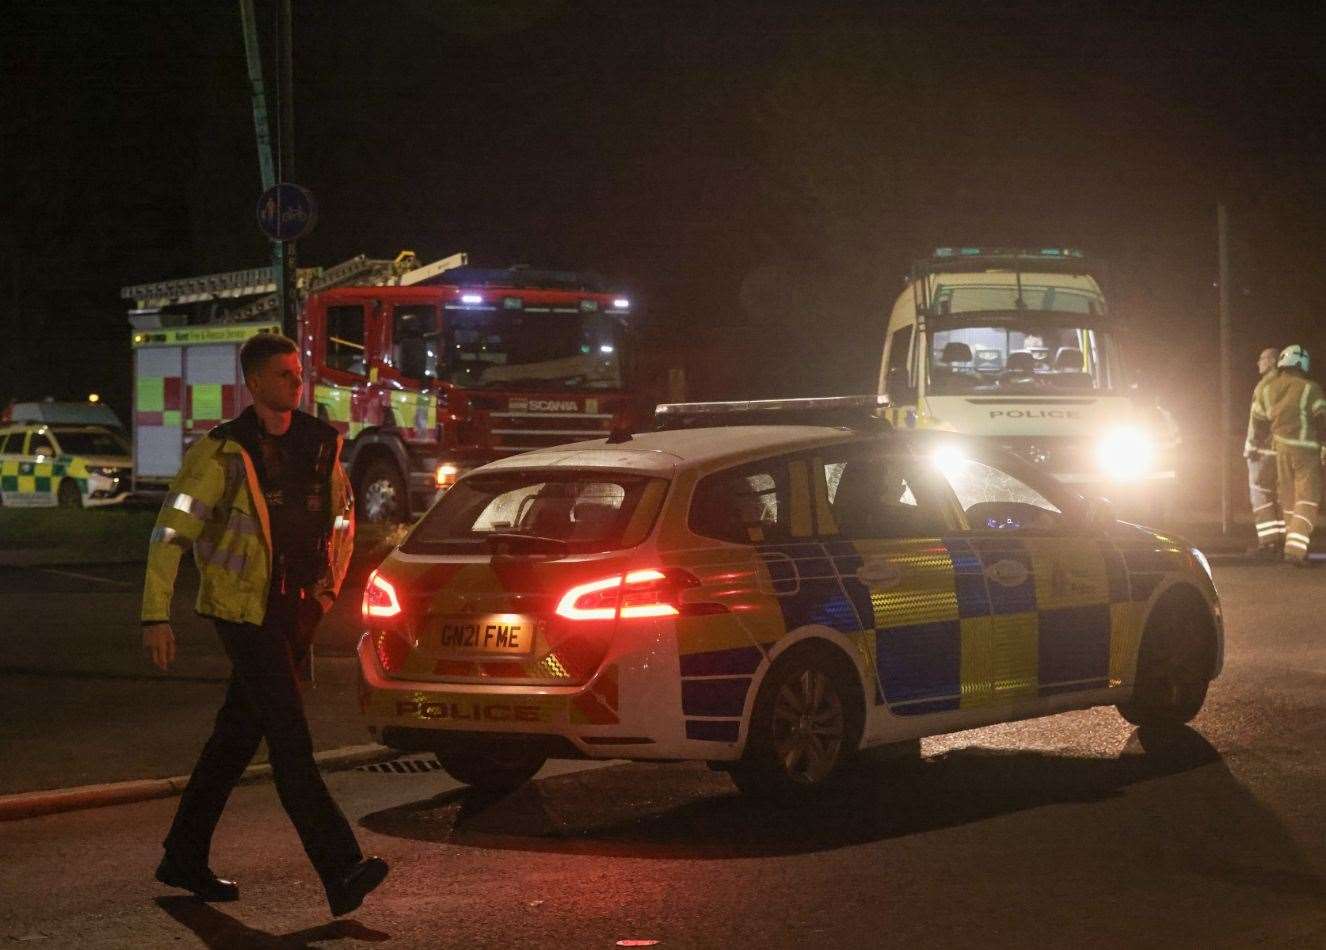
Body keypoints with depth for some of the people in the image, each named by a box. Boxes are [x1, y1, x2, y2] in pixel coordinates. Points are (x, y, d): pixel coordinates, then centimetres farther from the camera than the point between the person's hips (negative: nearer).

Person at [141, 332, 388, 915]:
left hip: (298, 609, 7)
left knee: (238, 736, 14)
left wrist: (331, 581, 14)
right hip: (245, 611, -7)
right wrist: (156, 616, -13)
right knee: (291, 741, -13)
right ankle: (341, 871, -18)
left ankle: (185, 859, 25)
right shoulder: (221, 453, -10)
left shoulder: (320, 443, 7)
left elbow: (343, 512, 24)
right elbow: (170, 533, -9)